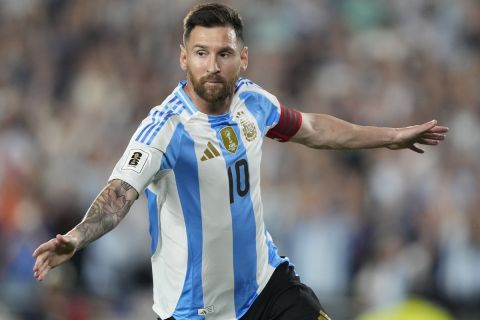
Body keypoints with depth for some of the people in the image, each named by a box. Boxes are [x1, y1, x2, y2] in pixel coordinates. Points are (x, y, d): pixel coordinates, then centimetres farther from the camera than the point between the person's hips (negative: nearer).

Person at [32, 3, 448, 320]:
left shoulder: (253, 101, -3)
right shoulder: (166, 127, -24)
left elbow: (309, 129, 17)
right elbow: (120, 193, -38)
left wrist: (391, 137, 26)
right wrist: (75, 238, -58)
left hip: (264, 279, 6)